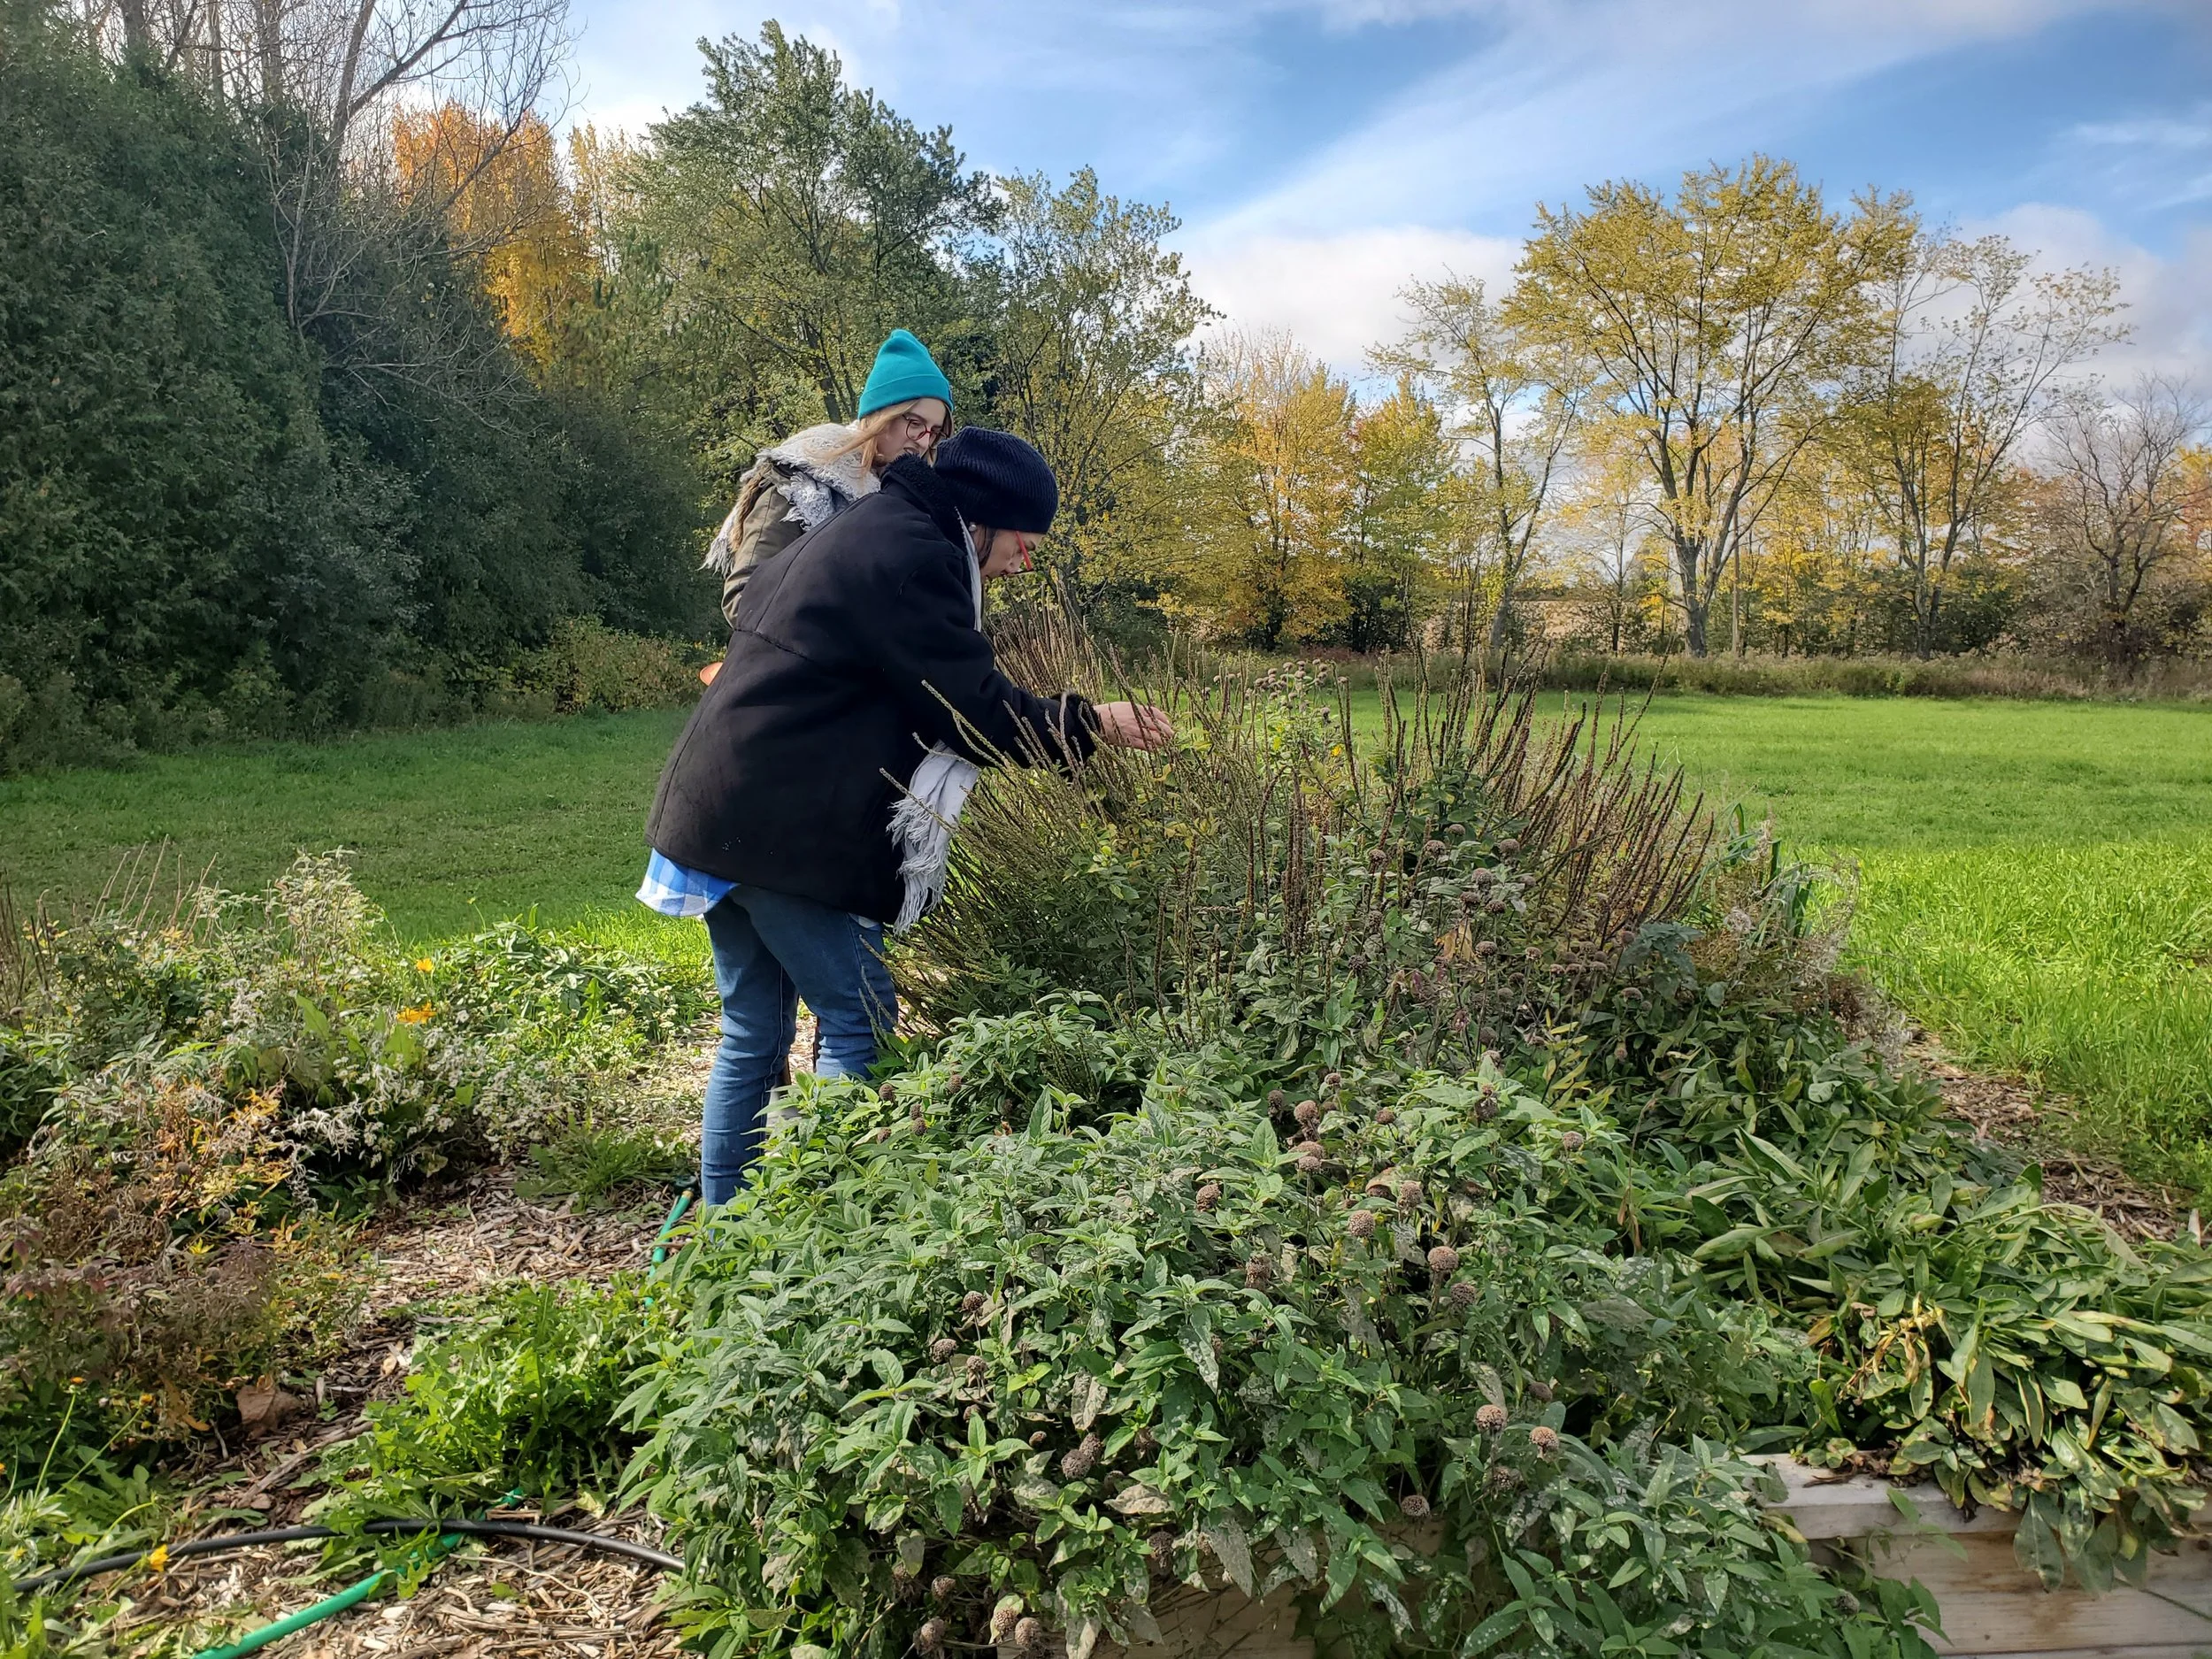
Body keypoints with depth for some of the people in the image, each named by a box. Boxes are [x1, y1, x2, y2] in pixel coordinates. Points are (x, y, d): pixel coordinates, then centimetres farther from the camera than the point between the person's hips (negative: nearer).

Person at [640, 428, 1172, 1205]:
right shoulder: (910, 555, -13)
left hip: (718, 814, 10)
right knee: (862, 1026, -1)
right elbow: (977, 710, -13)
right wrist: (1091, 724, -3)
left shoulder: (862, 532, 20)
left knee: (753, 1037, 15)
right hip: (787, 833, -10)